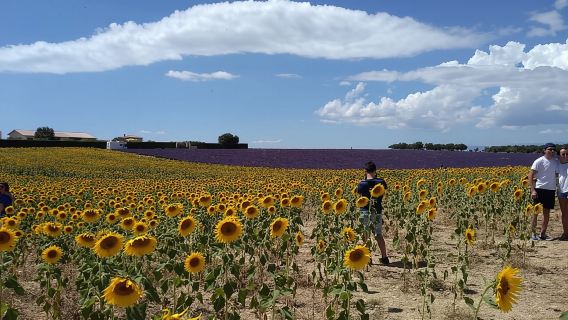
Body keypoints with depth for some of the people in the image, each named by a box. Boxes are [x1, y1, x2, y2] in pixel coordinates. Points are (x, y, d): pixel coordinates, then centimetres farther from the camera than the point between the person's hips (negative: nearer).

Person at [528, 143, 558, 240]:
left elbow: (557, 175, 15)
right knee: (536, 211, -1)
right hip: (540, 189, -5)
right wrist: (532, 190, -16)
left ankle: (543, 234, 19)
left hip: (551, 190, 5)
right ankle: (533, 233, 5)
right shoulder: (539, 161, -7)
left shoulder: (556, 162, 9)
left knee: (547, 213, 10)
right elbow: (530, 176, -9)